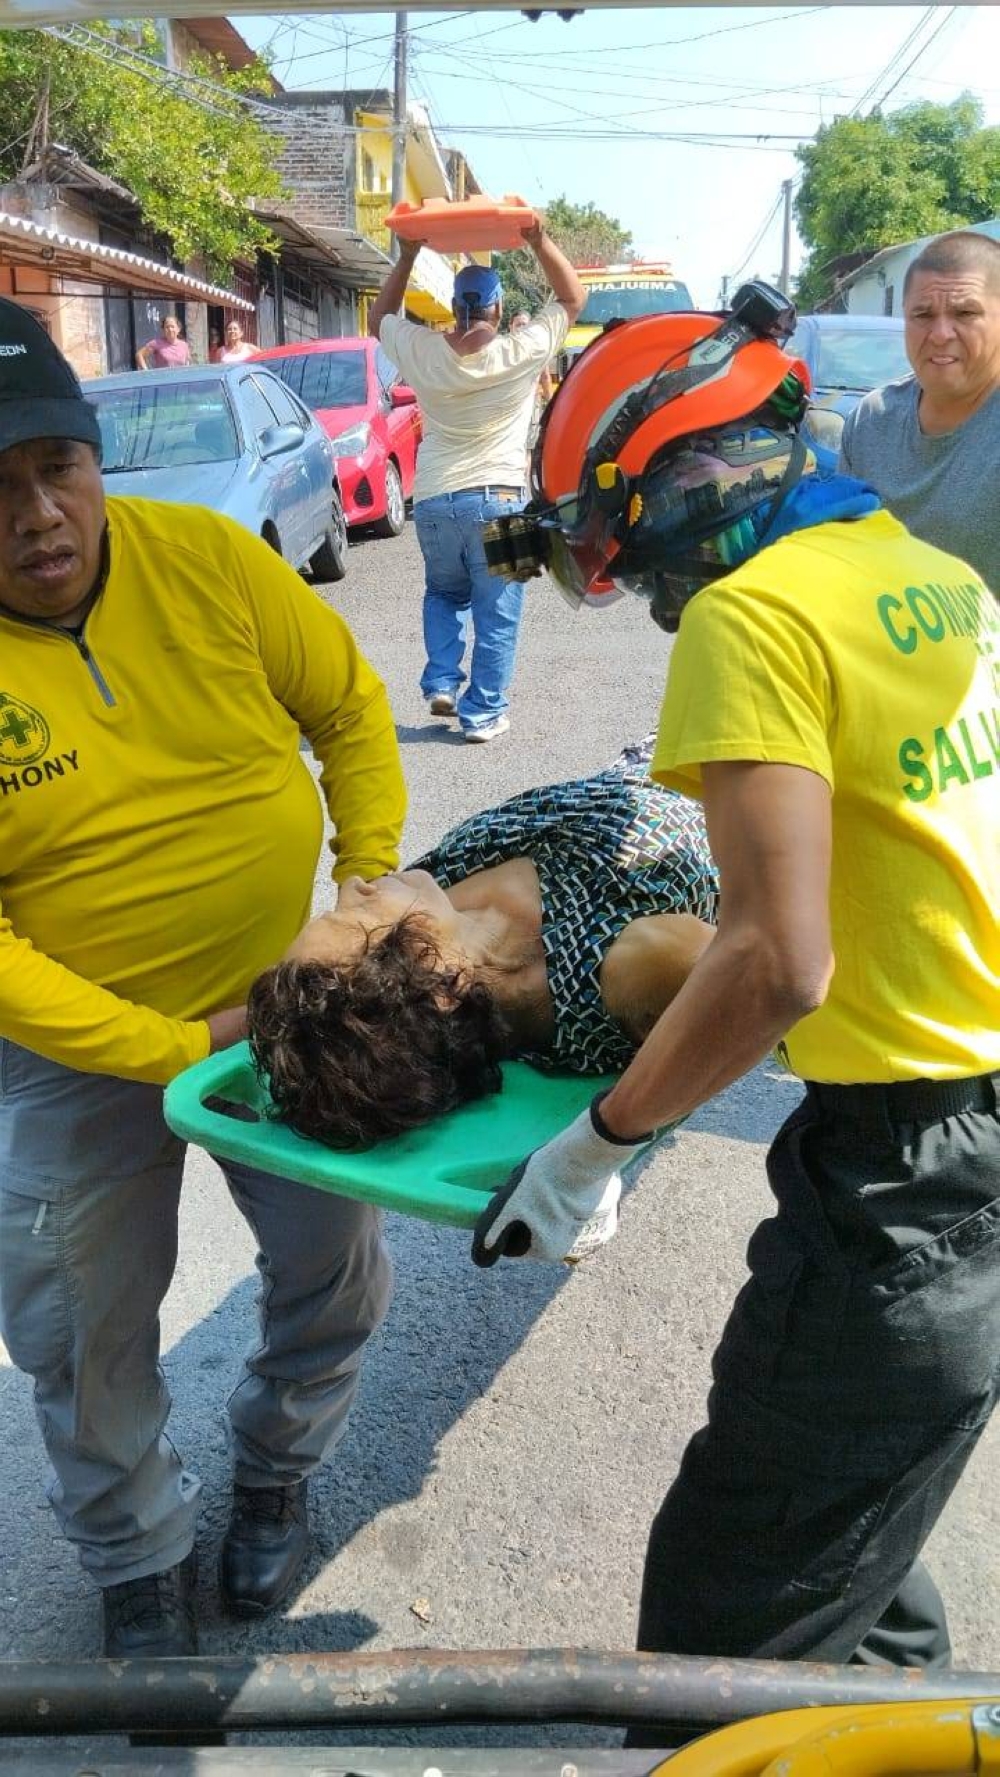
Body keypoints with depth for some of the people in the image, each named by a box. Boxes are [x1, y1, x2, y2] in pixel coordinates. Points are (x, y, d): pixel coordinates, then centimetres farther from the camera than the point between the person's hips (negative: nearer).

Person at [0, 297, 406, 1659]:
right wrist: (175, 1051, -23)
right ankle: (140, 1554, 47)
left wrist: (372, 894, -8)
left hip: (285, 999, 2)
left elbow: (350, 706, 0)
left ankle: (278, 1464, 50)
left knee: (337, 1271, 16)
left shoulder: (206, 559, -14)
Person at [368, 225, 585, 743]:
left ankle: (441, 684, 14)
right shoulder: (521, 353, -7)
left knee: (444, 594, 26)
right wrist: (540, 242, 3)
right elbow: (572, 298, 7)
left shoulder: (421, 353, -2)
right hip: (497, 499, -3)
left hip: (433, 500, 3)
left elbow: (379, 319, 20)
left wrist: (406, 257, 18)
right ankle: (483, 713, 9)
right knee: (496, 612, 7)